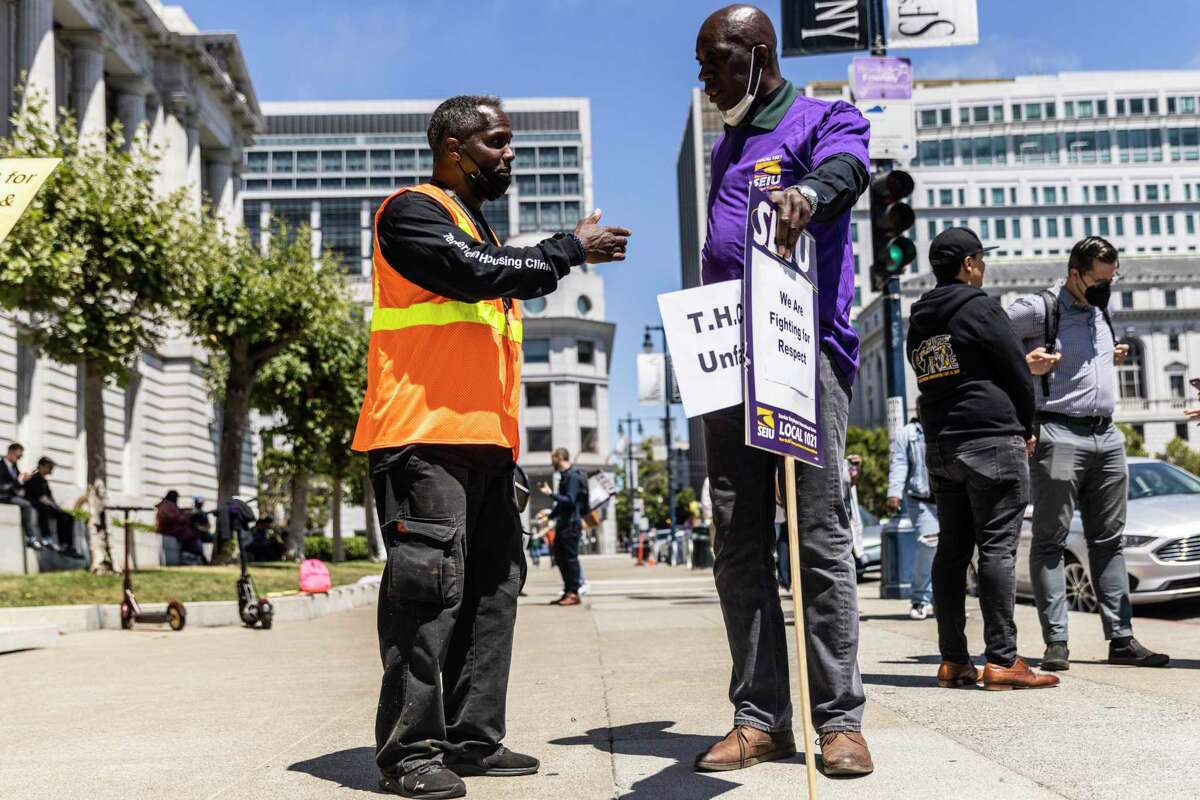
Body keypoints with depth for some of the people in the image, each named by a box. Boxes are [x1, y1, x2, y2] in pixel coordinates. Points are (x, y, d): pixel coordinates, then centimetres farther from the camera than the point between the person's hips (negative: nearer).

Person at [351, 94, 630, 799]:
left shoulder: (476, 225, 28)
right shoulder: (413, 211, -2)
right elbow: (476, 272, -17)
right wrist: (571, 249, -8)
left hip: (484, 437, 10)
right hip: (424, 435, -10)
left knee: (491, 587, 7)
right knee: (428, 583, -11)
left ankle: (472, 739, 14)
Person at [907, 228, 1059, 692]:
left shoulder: (918, 324, 16)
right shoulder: (979, 307, -5)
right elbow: (1017, 374, -5)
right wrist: (1026, 428, 9)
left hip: (940, 446, 7)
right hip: (992, 441, -7)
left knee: (952, 550, 7)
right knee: (998, 548, -7)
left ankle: (953, 662, 8)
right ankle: (1002, 661, -8)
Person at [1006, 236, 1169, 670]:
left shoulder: (1100, 311, 16)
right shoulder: (1038, 308, -8)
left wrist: (1112, 358, 15)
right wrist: (1023, 364, -17)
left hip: (1107, 436, 8)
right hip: (1059, 435, -8)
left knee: (1109, 540, 9)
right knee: (1050, 540, -4)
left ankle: (1121, 638, 15)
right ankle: (1056, 642, -2)